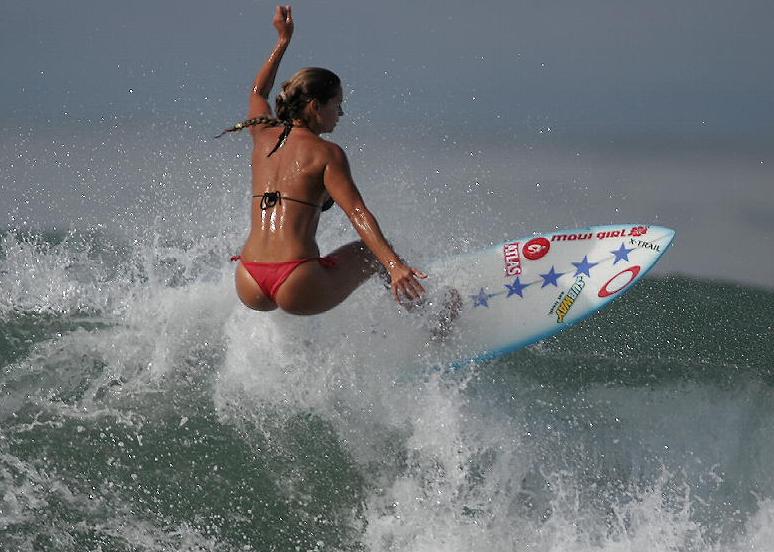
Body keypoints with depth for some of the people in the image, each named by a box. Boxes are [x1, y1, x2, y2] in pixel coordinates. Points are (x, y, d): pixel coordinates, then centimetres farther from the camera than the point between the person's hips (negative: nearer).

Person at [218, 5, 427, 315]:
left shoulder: (263, 136, 16)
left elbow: (258, 92, 39)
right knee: (376, 252, 21)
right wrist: (395, 266, -23)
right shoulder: (326, 154, -1)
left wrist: (283, 41, 47)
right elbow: (357, 214, -15)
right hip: (298, 292, -5)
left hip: (250, 290, 5)